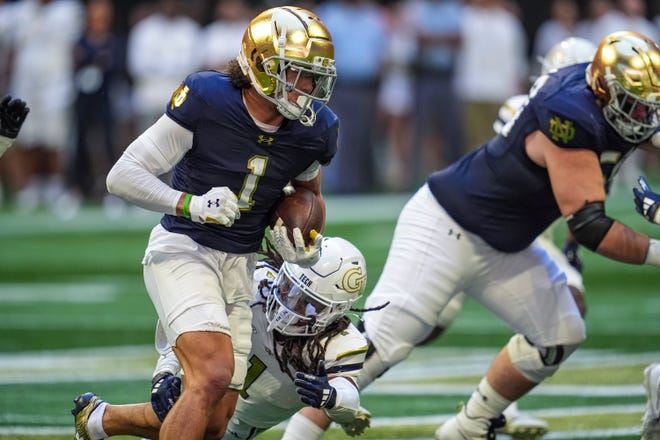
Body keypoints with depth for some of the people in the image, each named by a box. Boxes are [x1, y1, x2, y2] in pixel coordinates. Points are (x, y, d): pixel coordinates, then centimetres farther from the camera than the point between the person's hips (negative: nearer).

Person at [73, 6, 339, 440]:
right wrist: (192, 205, -25)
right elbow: (123, 176, -13)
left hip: (240, 266, 6)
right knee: (214, 374, -28)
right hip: (183, 252, -6)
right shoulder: (206, 100, -16)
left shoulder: (314, 131, -3)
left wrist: (308, 241, 1)